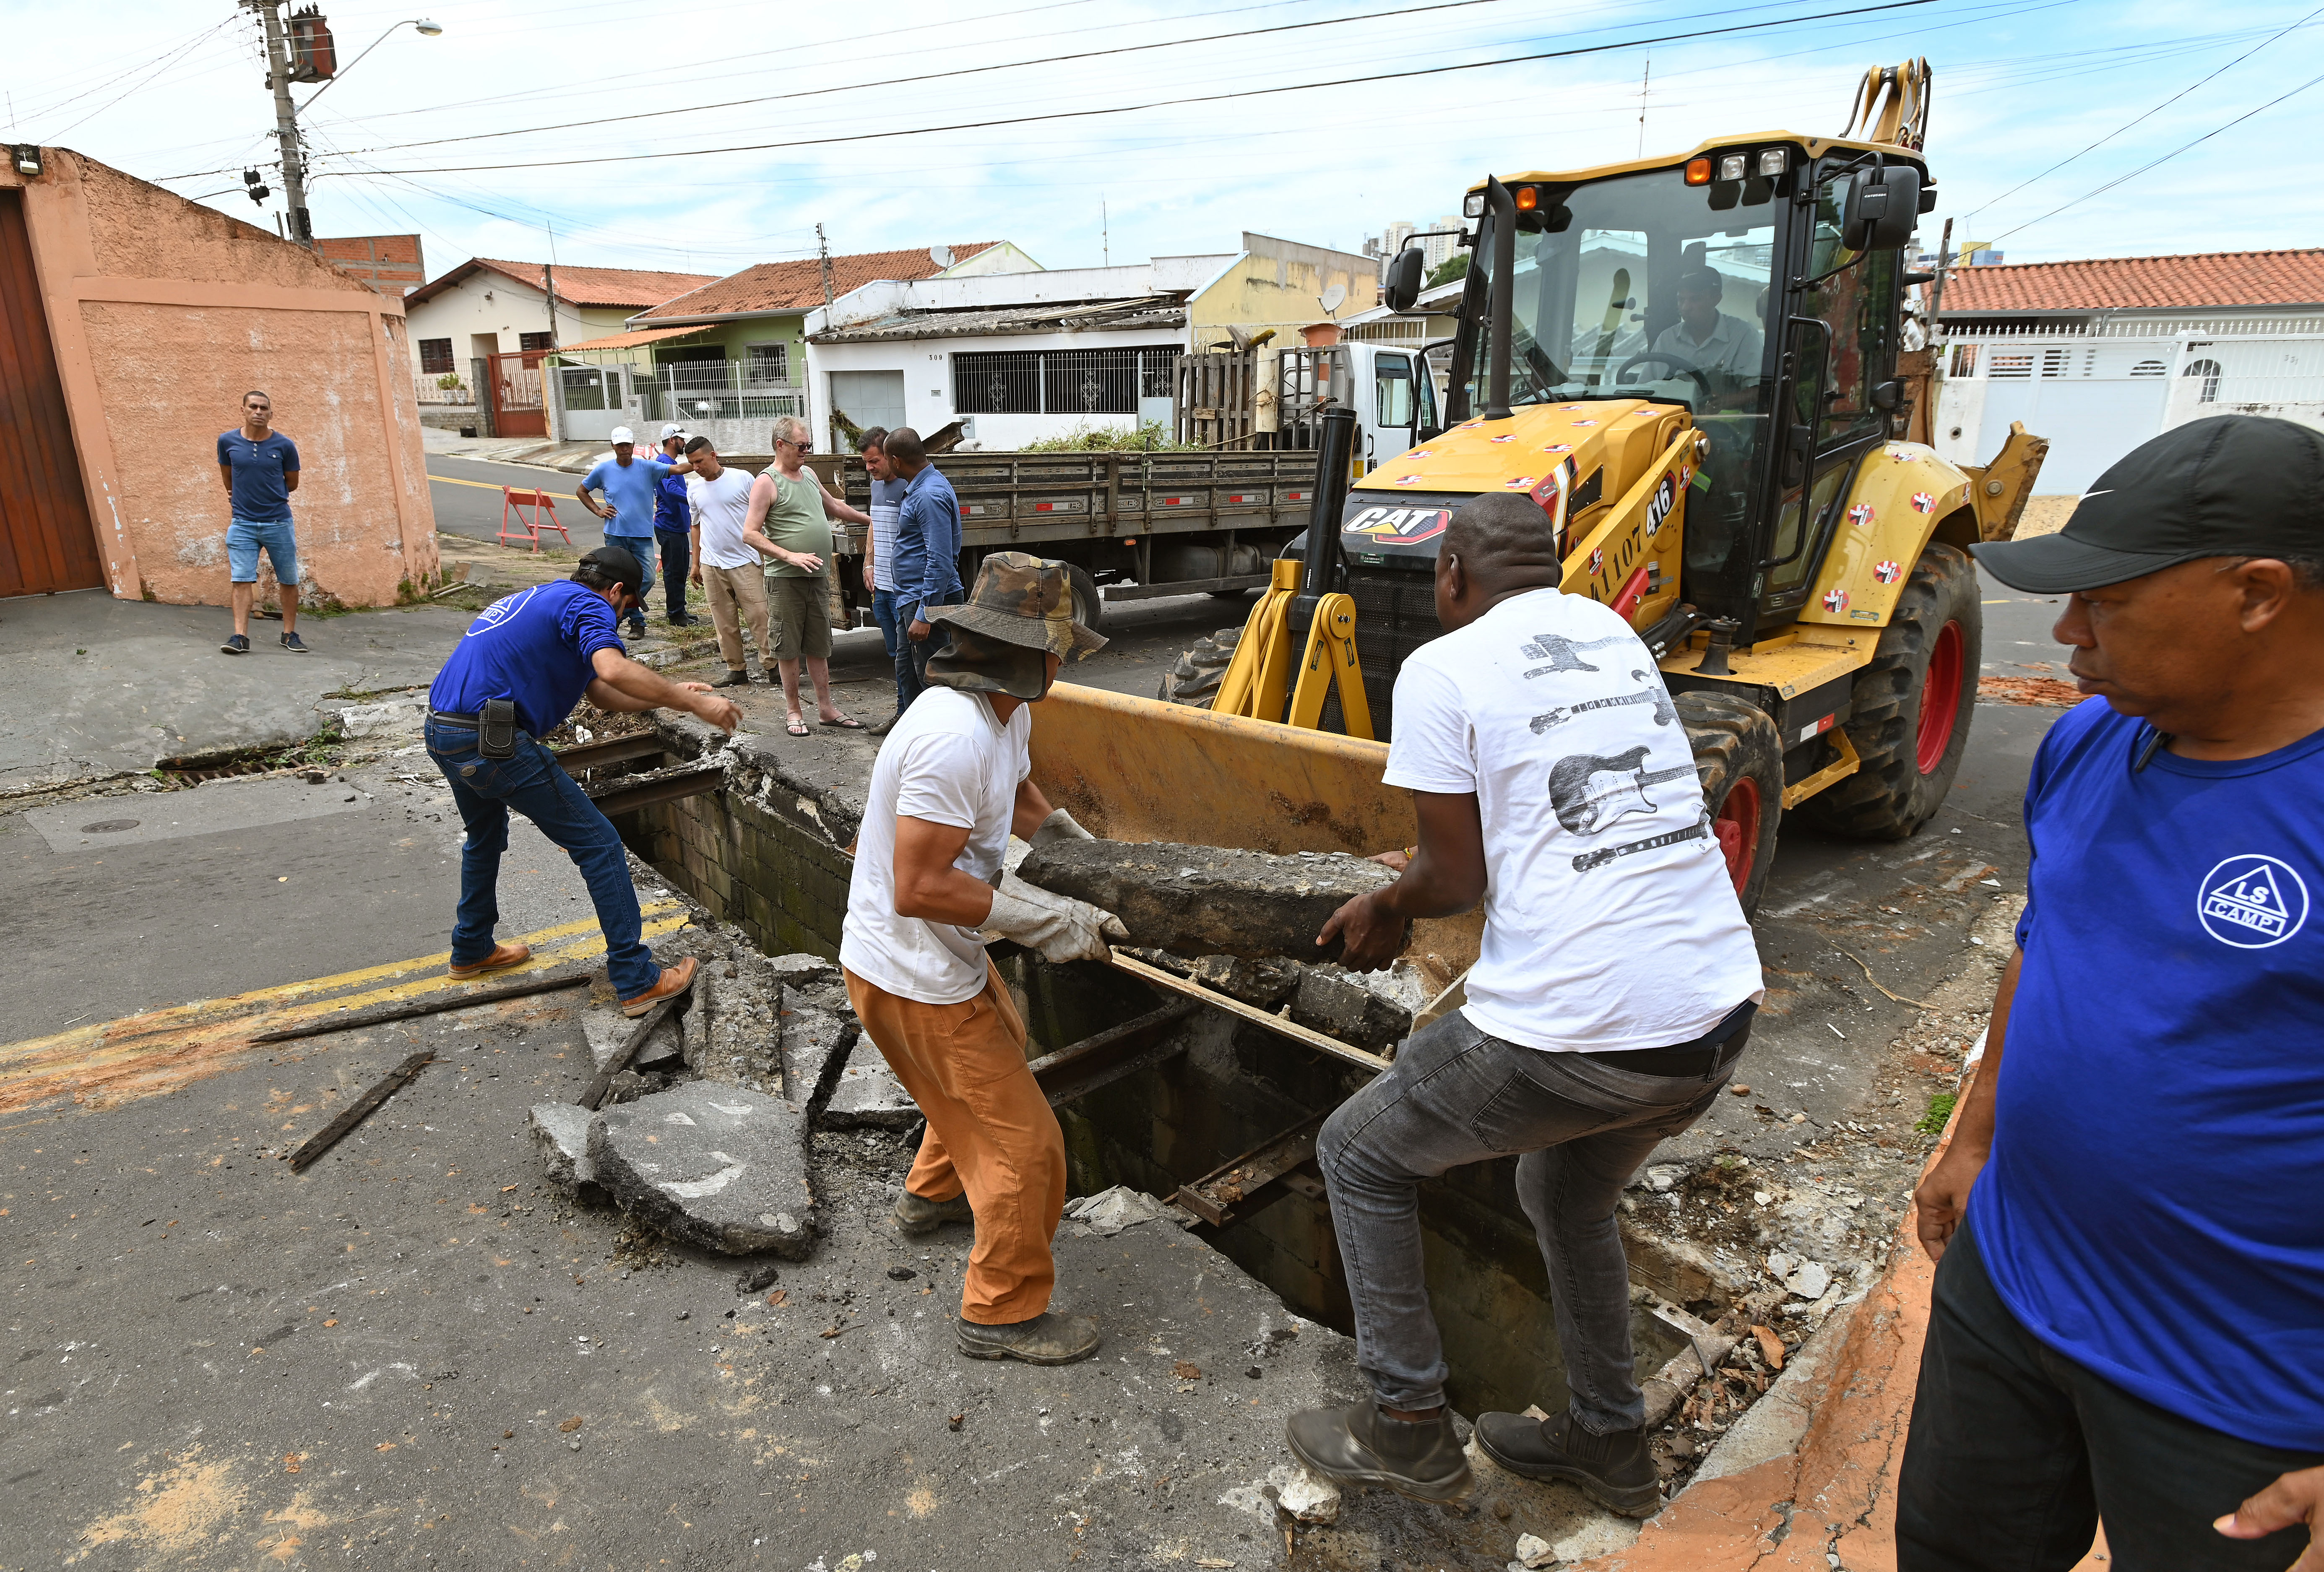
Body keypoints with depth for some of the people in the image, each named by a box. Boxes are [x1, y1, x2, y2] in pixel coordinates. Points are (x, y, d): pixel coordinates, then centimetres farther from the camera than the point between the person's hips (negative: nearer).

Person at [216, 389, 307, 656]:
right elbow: (228, 478, 19)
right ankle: (240, 636, -8)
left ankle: (290, 634, 16)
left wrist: (266, 493, 11)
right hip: (242, 523, 1)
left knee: (288, 581, 5)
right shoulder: (228, 441, 2)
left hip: (279, 522, 0)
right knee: (241, 579, -6)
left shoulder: (285, 446, -3)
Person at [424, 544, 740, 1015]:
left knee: (486, 836, 34)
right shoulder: (588, 605, -3)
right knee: (598, 844, -3)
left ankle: (472, 950, 50)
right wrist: (694, 703, -20)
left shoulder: (541, 600, 26)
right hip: (491, 740, -10)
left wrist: (673, 695, 20)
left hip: (442, 731, 10)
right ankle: (636, 980, -2)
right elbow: (614, 670, -26)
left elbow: (602, 693, 26)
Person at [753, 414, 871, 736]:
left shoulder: (810, 475, 14)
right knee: (789, 648, 3)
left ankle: (826, 707, 19)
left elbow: (835, 507, 31)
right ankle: (792, 710, 13)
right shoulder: (767, 482, -8)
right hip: (785, 579, -6)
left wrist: (871, 519, 32)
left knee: (819, 647, 11)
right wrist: (790, 556, -21)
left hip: (818, 577, 6)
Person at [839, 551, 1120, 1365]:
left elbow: (1021, 798, 21)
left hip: (944, 959, 10)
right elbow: (918, 888, -31)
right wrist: (1046, 919, -26)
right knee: (1023, 1145, -1)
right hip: (913, 979, -10)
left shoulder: (1006, 712, 1)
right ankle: (1004, 1314, 20)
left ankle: (934, 1193, 55)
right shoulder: (955, 736, -31)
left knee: (998, 1048, 34)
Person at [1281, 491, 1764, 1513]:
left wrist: (1390, 905, 16)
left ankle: (1407, 1429, 26)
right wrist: (1400, 899, 25)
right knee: (1571, 1195, 33)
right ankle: (1608, 1444, 45)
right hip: (1720, 1015, 8)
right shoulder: (1614, 634, 15)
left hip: (1576, 1031, -7)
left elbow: (1455, 878, -6)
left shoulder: (1442, 669, -7)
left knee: (1361, 1156, 17)